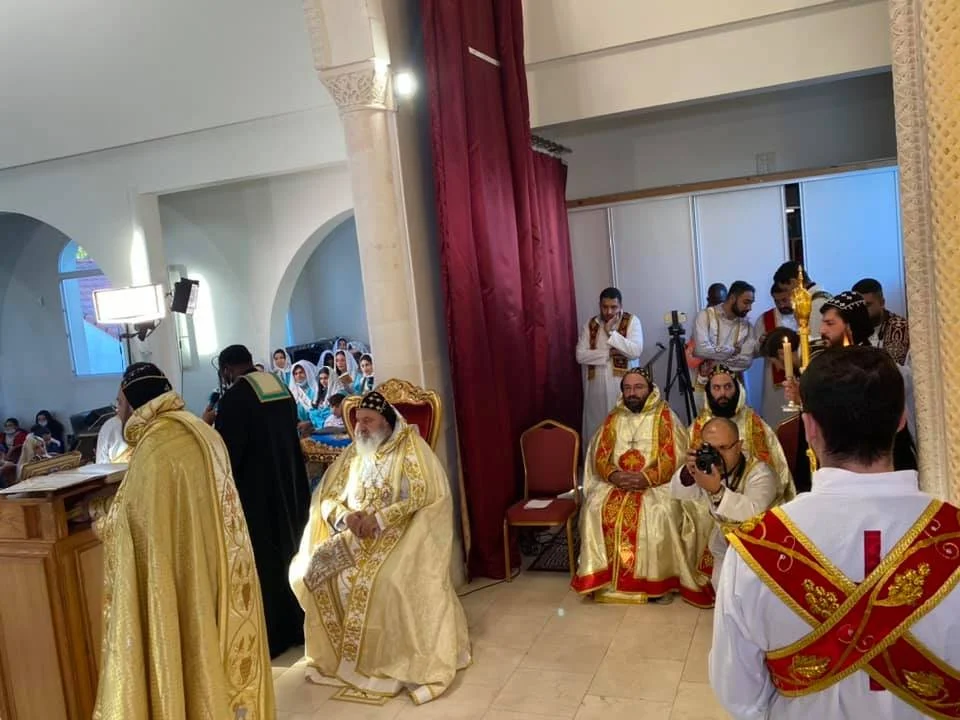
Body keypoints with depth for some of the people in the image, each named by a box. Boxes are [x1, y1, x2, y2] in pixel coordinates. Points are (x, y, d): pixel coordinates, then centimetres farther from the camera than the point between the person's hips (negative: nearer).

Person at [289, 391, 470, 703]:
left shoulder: (411, 446, -3)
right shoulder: (353, 454, 13)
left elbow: (425, 497, -14)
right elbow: (326, 499, 9)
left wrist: (379, 519, -21)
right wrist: (346, 516, -13)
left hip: (399, 533, -5)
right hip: (354, 535, 5)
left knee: (386, 579, -33)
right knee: (310, 570, -16)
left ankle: (399, 661, -15)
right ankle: (336, 652, -1)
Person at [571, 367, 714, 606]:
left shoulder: (665, 417, 0)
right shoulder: (613, 418, 12)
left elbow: (673, 461, -8)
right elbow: (600, 457, 6)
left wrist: (645, 478, -22)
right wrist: (614, 475, -15)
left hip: (657, 485, -3)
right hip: (615, 483, 3)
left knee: (660, 513, -33)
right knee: (596, 509, -24)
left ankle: (659, 580, -17)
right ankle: (606, 578, -12)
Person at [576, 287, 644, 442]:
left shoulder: (632, 321, -1)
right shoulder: (590, 324, 7)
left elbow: (636, 351, -15)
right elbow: (580, 355, -3)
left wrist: (611, 332, -16)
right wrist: (608, 354, -13)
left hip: (623, 387, -2)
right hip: (597, 387, 3)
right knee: (598, 431, 5)